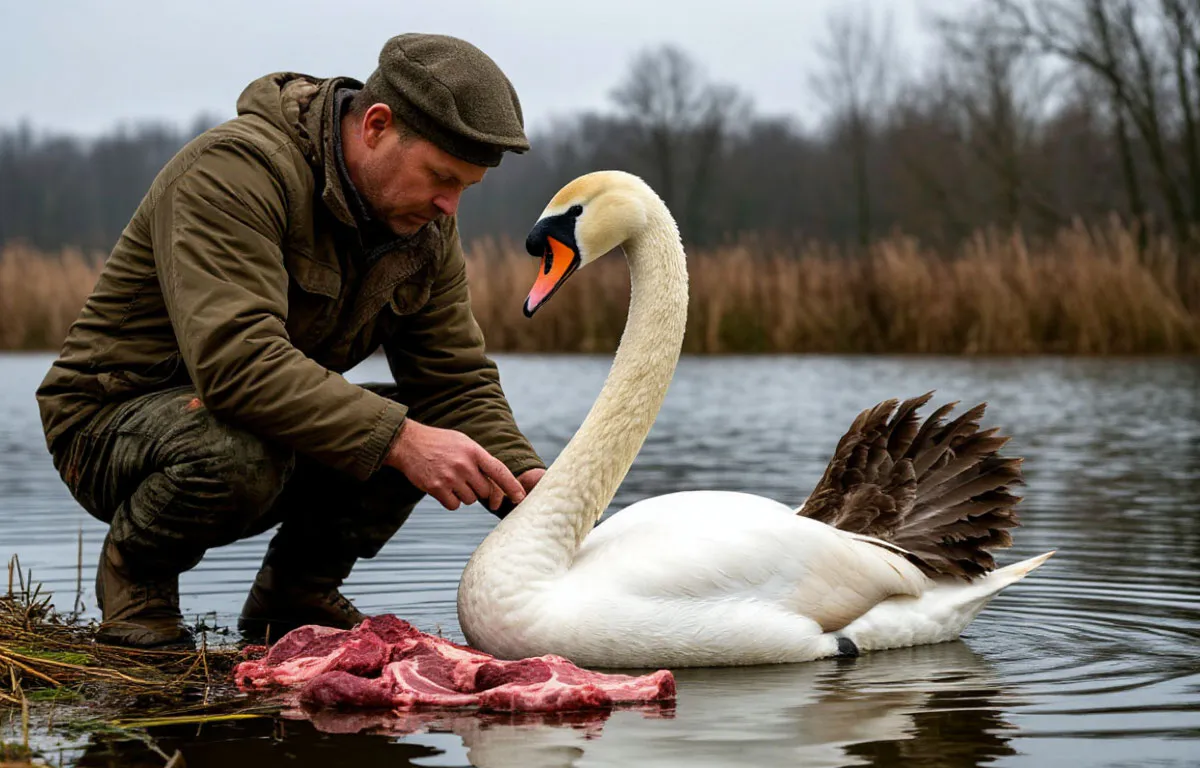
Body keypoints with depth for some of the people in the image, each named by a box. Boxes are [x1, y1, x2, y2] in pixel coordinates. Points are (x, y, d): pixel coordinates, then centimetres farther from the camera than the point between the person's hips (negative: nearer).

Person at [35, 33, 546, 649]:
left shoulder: (426, 229, -1)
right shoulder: (236, 169, -27)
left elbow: (457, 383, -2)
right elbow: (236, 358, -39)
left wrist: (525, 482, -22)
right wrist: (397, 439, -43)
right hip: (111, 420, -7)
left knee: (414, 432, -15)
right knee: (239, 449, -38)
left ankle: (296, 591, 7)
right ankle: (134, 574, -6)